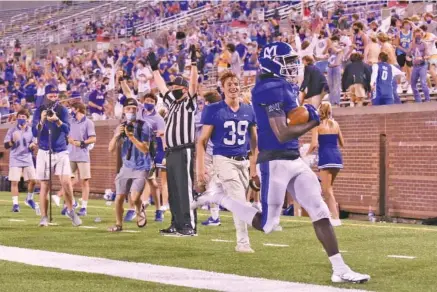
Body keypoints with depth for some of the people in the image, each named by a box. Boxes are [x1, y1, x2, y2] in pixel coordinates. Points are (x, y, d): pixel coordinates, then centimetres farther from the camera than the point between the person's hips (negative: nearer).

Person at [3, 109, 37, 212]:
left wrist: (33, 145, -13)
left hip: (27, 159, 2)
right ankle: (15, 204, -3)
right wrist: (13, 141, -23)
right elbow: (6, 146, -3)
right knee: (14, 181, -7)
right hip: (15, 159, -2)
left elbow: (35, 145, 11)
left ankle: (29, 199, 23)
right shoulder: (12, 130, -2)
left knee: (32, 180, -1)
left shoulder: (31, 130, 5)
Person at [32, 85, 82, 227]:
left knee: (66, 181, -14)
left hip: (61, 152, 0)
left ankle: (70, 210, 6)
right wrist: (42, 121, -24)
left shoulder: (62, 110, 0)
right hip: (44, 152, 0)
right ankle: (44, 217, 8)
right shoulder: (39, 111, 0)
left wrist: (57, 120, -30)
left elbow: (67, 129, -12)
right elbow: (35, 132, -7)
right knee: (44, 186, 1)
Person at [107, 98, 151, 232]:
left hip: (141, 167, -4)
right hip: (126, 167, 4)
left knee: (134, 198, -17)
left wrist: (131, 136, -25)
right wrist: (116, 135, -17)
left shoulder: (143, 126, -9)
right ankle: (118, 224, 22)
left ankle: (140, 210, 18)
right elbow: (111, 149, 0)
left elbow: (145, 149, -16)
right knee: (119, 198, 2)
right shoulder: (121, 127, 5)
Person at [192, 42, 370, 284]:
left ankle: (339, 270, 10)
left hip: (293, 160, 9)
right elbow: (282, 135, -21)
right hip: (276, 163, -9)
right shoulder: (271, 89, -17)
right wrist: (314, 122, -10)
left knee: (320, 212, 6)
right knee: (266, 224, -1)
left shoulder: (285, 86, 13)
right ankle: (218, 198, 14)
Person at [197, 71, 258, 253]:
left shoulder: (248, 110, 7)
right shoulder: (213, 110, -6)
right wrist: (200, 168, -13)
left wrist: (255, 165, 10)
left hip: (243, 161, 5)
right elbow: (202, 141, -6)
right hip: (224, 160, -5)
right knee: (240, 201, -14)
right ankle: (243, 242, -8)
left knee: (235, 200, 7)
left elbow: (254, 140, 15)